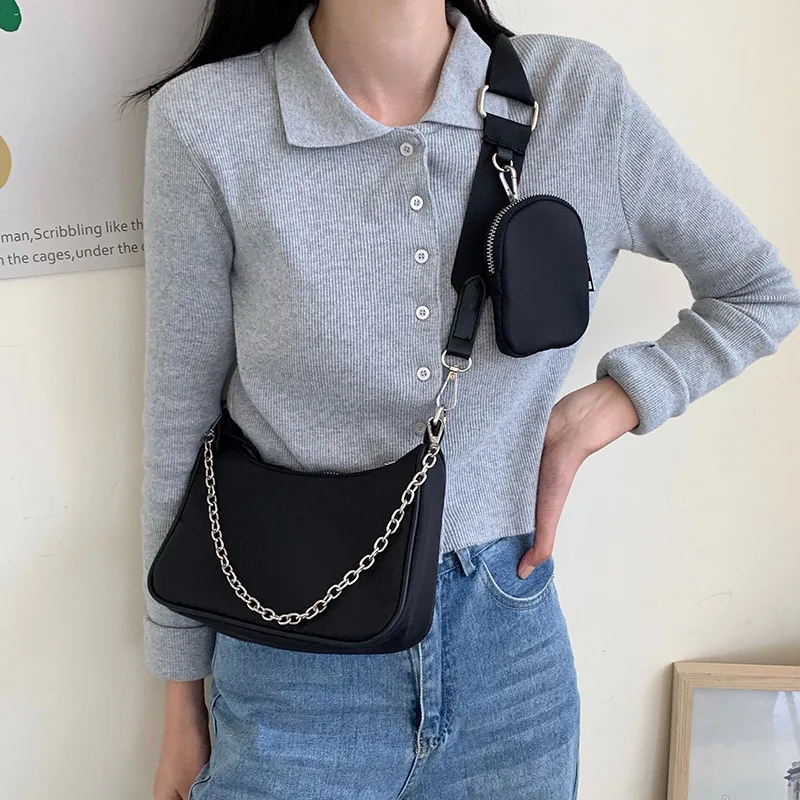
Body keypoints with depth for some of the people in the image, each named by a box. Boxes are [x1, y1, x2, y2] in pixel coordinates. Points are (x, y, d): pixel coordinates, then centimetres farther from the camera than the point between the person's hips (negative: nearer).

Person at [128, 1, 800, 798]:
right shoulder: (205, 122, -13)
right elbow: (180, 425, -5)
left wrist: (589, 418, -6)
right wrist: (182, 704, 3)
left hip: (512, 651, 3)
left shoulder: (583, 95, -7)